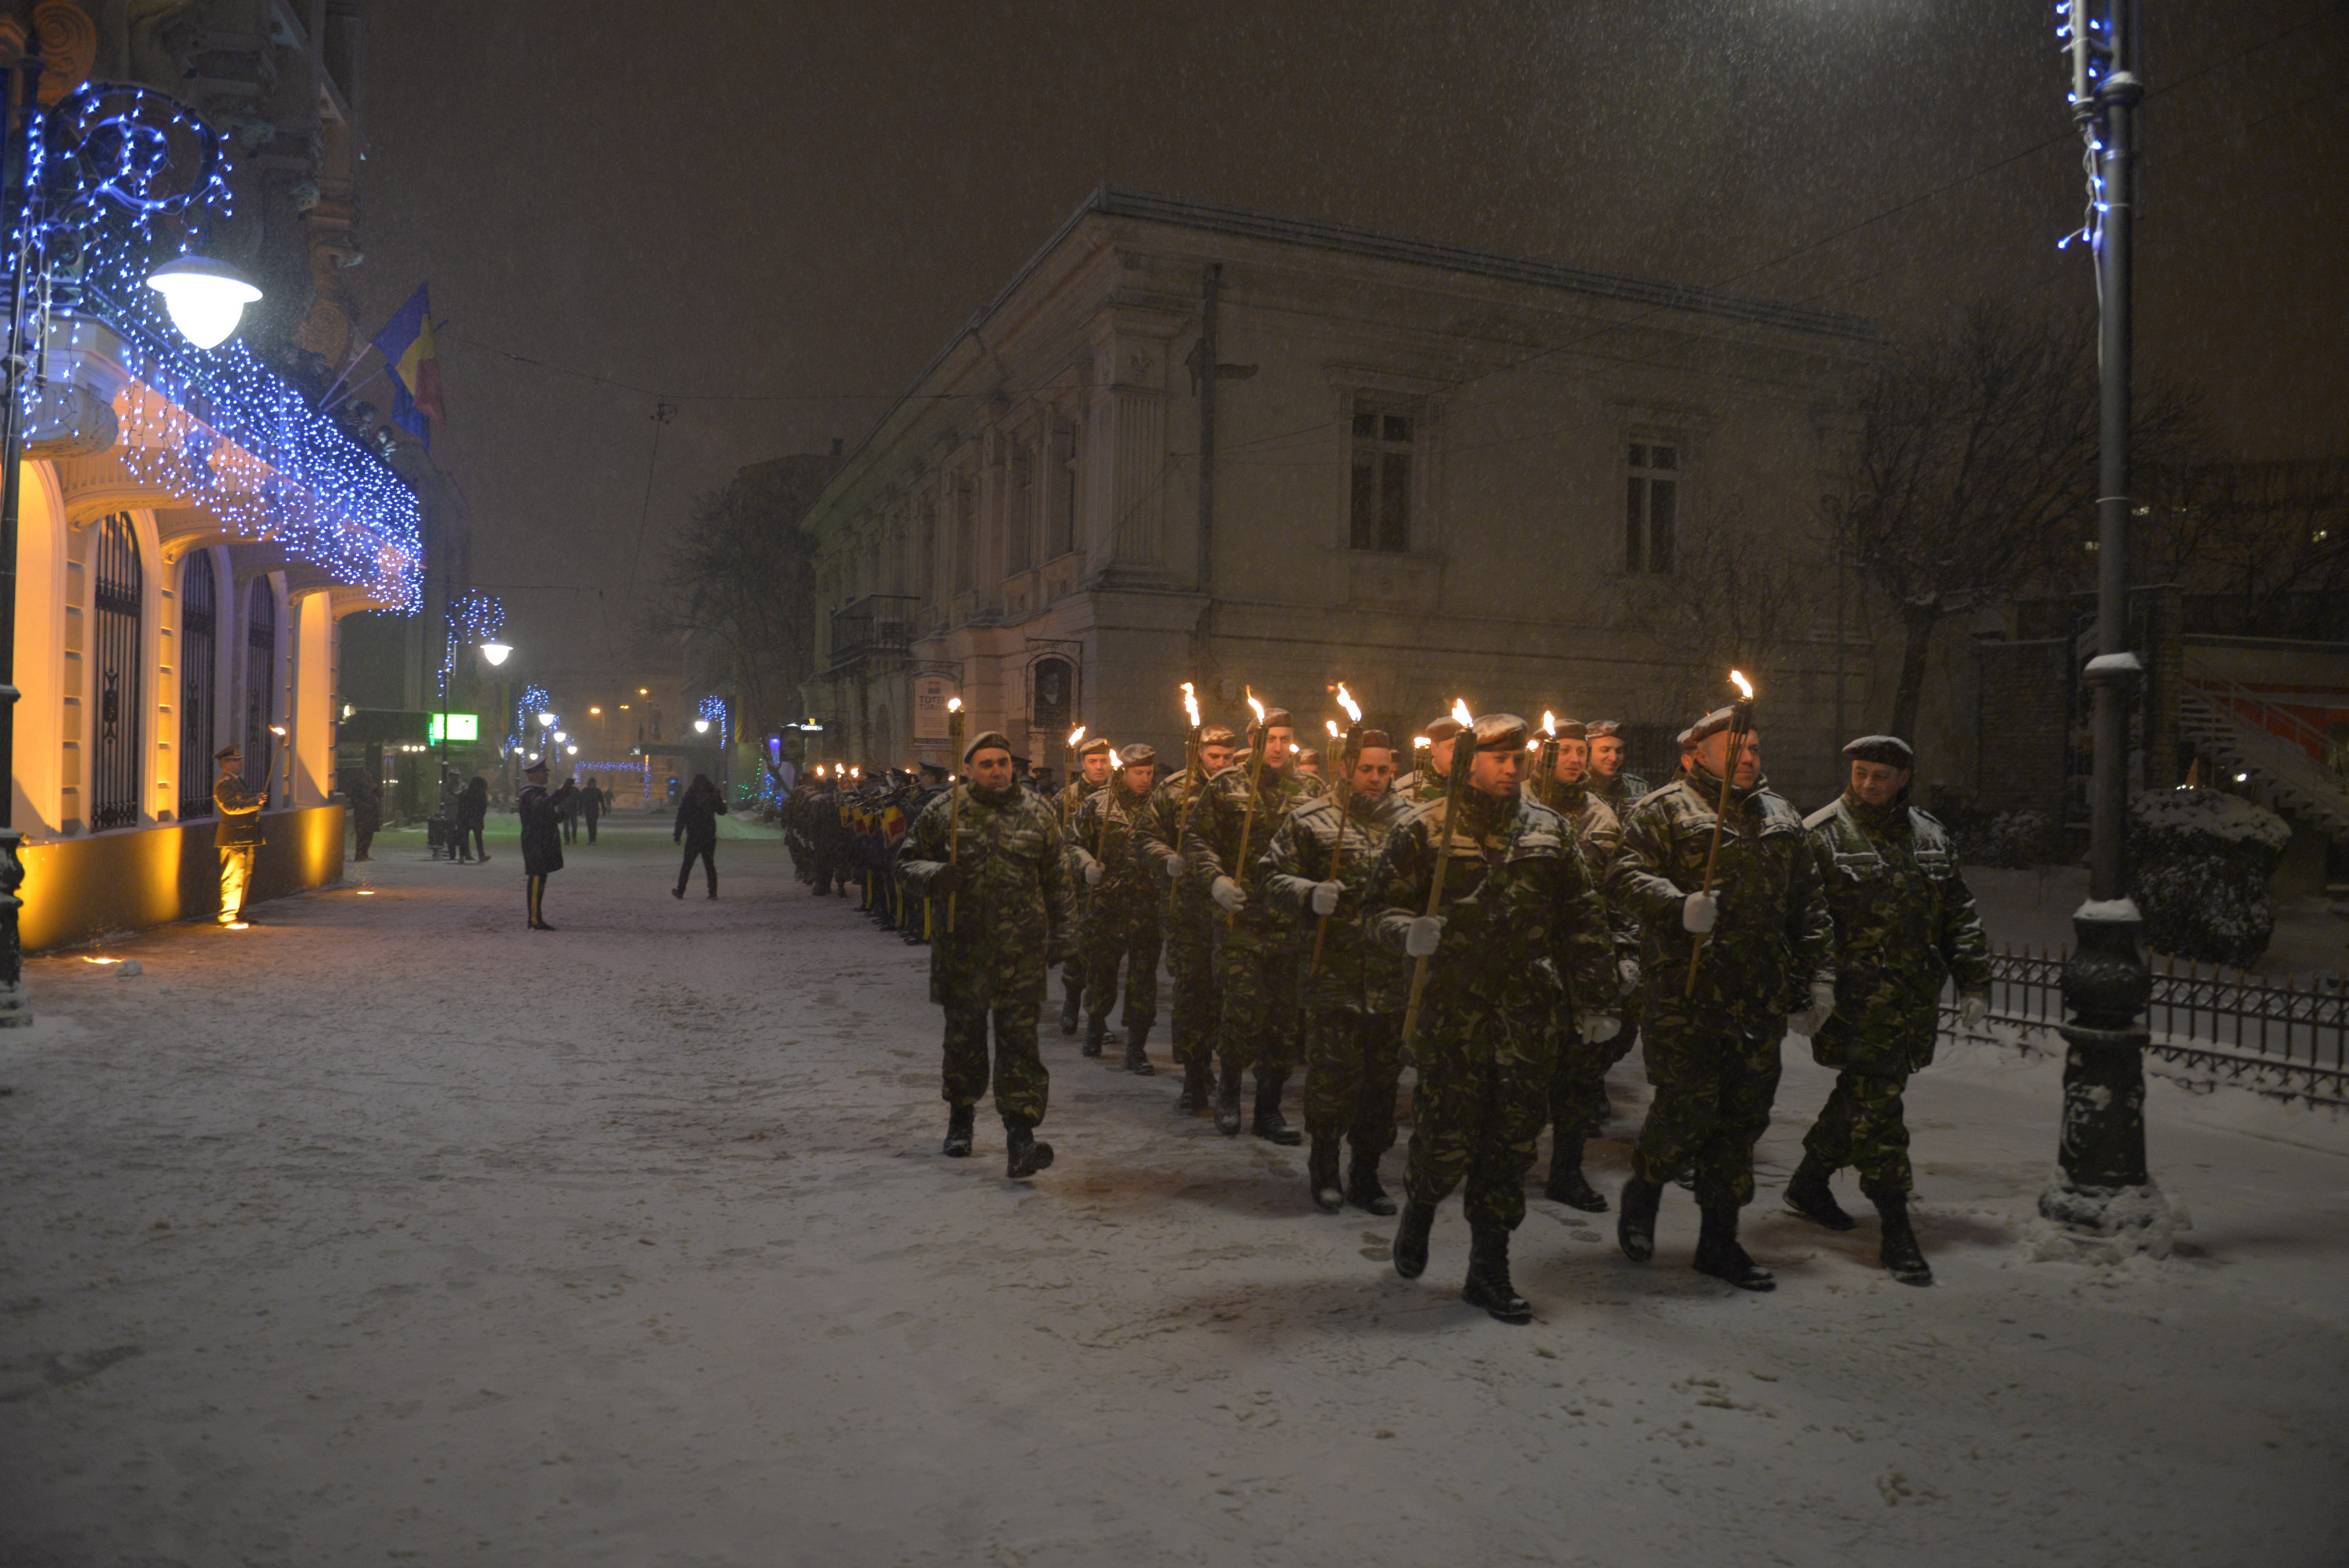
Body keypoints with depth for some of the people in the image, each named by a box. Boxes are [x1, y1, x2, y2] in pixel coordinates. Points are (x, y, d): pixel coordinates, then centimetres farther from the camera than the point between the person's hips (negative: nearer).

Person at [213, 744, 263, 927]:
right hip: (233, 838, -10)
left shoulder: (237, 781, 19)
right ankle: (228, 917, -4)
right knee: (233, 878, -8)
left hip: (245, 839, 10)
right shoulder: (224, 784, -12)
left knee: (244, 877, 13)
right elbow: (231, 807, -25)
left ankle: (239, 915, 21)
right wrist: (255, 802, -27)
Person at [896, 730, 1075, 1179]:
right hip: (961, 945, 1)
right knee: (963, 1035, 13)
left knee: (1019, 1036, -8)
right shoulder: (942, 812, 3)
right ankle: (961, 1115, 34)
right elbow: (907, 863, 8)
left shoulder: (1037, 814, 6)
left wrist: (1061, 936, 8)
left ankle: (1020, 1133, -10)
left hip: (1021, 946, -1)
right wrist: (934, 875, -14)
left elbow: (1057, 881, 12)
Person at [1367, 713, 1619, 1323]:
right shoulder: (1425, 828, 0)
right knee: (1446, 1134, -2)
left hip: (1526, 1008, 3)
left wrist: (1595, 1000, 8)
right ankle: (1418, 1208, 32)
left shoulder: (1548, 830, 11)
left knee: (1513, 1141, 5)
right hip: (1451, 1004, -3)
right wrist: (1409, 934, -21)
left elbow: (1584, 919, 13)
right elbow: (1385, 905, 1)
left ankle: (1489, 1270, 19)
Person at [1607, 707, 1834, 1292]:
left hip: (1761, 997, 6)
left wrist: (1818, 975, 13)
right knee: (1687, 1107, -7)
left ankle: (1719, 1239, 18)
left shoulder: (1782, 820, 20)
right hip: (1684, 992, -5)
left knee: (1744, 1115, 7)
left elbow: (1809, 905, 21)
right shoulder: (1663, 809, 1)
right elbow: (1627, 875, -10)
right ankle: (1642, 1190, 22)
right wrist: (1680, 907, -26)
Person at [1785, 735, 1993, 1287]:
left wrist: (1974, 983, 13)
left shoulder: (1931, 837, 13)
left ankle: (1809, 1183, 33)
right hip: (1855, 1000, -6)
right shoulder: (1822, 835, -5)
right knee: (1876, 1105, -8)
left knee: (1863, 1096, 15)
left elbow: (1960, 917, 18)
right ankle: (1896, 1230, -3)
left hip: (1914, 1004, 6)